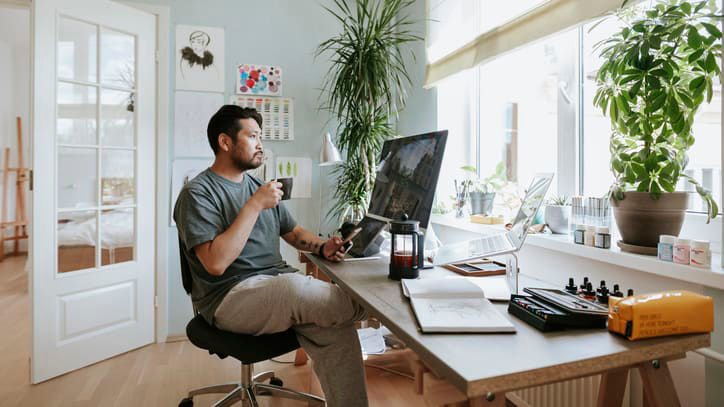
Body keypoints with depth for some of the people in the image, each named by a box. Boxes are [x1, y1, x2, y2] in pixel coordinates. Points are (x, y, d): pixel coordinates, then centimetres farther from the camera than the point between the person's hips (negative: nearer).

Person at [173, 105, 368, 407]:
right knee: (294, 288, -34)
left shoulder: (258, 186, 17)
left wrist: (322, 247, 0)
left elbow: (293, 232, 22)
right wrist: (255, 205, -18)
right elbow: (216, 263, -20)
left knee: (336, 330, -21)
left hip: (280, 284, 6)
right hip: (229, 297, -6)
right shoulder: (198, 193, -7)